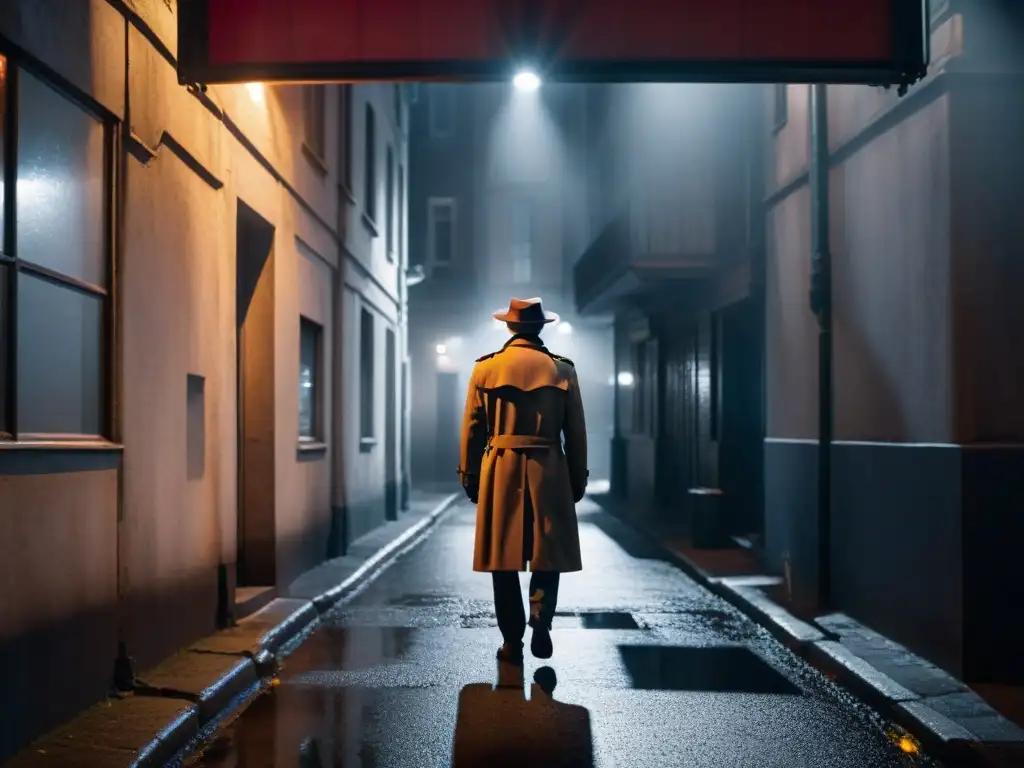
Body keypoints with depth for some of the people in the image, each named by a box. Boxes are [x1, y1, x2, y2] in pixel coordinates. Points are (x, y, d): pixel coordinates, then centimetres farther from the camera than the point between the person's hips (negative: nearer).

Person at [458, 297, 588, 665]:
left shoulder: (485, 368, 1)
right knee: (548, 552, 12)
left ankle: (512, 641, 9)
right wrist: (578, 480, 11)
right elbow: (576, 433, 3)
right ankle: (541, 619, -7)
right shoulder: (562, 370, 1)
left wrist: (469, 477, 10)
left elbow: (472, 430, 2)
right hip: (548, 472, 0)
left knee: (503, 555, 7)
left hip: (500, 471, 0)